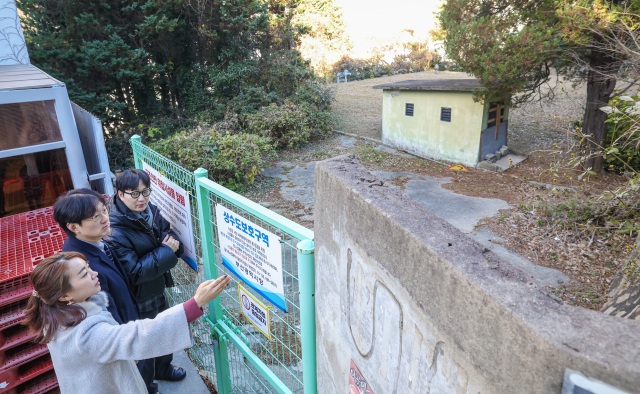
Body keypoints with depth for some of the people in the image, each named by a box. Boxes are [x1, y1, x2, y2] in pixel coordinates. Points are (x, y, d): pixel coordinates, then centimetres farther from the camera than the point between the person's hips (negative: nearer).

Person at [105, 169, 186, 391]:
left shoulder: (151, 211, -9)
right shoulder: (115, 234, -29)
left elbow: (168, 232, 2)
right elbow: (135, 272, -29)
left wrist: (172, 241, -21)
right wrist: (166, 251, -26)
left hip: (157, 289, 7)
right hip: (138, 300, -7)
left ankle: (163, 369, 57)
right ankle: (146, 386, 43)